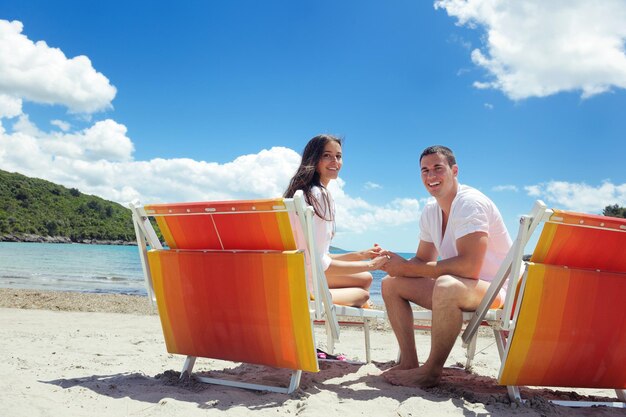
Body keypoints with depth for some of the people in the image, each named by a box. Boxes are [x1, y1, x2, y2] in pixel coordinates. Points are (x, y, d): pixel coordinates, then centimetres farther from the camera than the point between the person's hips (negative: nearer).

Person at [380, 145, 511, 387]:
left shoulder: (470, 203, -19)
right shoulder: (430, 211, 8)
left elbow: (470, 266, -31)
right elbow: (423, 260, 12)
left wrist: (407, 268, -26)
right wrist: (393, 263, -12)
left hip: (497, 290, -9)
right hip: (456, 288, 9)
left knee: (447, 285, -40)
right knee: (390, 284, 3)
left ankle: (431, 371, -21)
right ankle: (409, 362, 0)